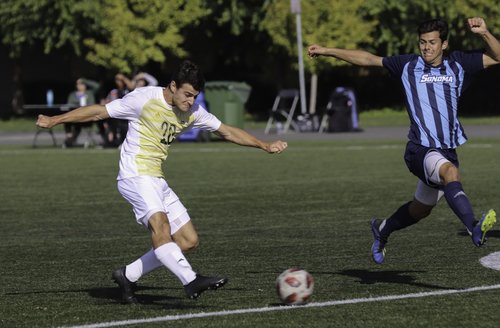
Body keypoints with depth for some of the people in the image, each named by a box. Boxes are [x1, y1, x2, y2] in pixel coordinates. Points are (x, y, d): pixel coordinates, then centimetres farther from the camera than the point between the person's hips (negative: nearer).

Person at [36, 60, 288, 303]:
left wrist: (265, 146, 16)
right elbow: (98, 112, -7)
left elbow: (227, 131, 18)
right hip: (135, 176, -8)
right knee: (160, 223, -32)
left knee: (189, 241, 2)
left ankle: (127, 276, 9)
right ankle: (191, 281, -46)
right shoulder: (144, 99, -12)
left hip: (157, 181, 8)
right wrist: (55, 120, -6)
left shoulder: (192, 112, 6)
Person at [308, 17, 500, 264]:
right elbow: (368, 59, 11)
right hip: (420, 149, -5)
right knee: (450, 172, -36)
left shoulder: (458, 64, 9)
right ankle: (475, 229, -53)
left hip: (448, 150, 5)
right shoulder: (408, 65, 4)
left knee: (421, 209, 17)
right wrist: (327, 51, 11)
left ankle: (382, 229, 45)